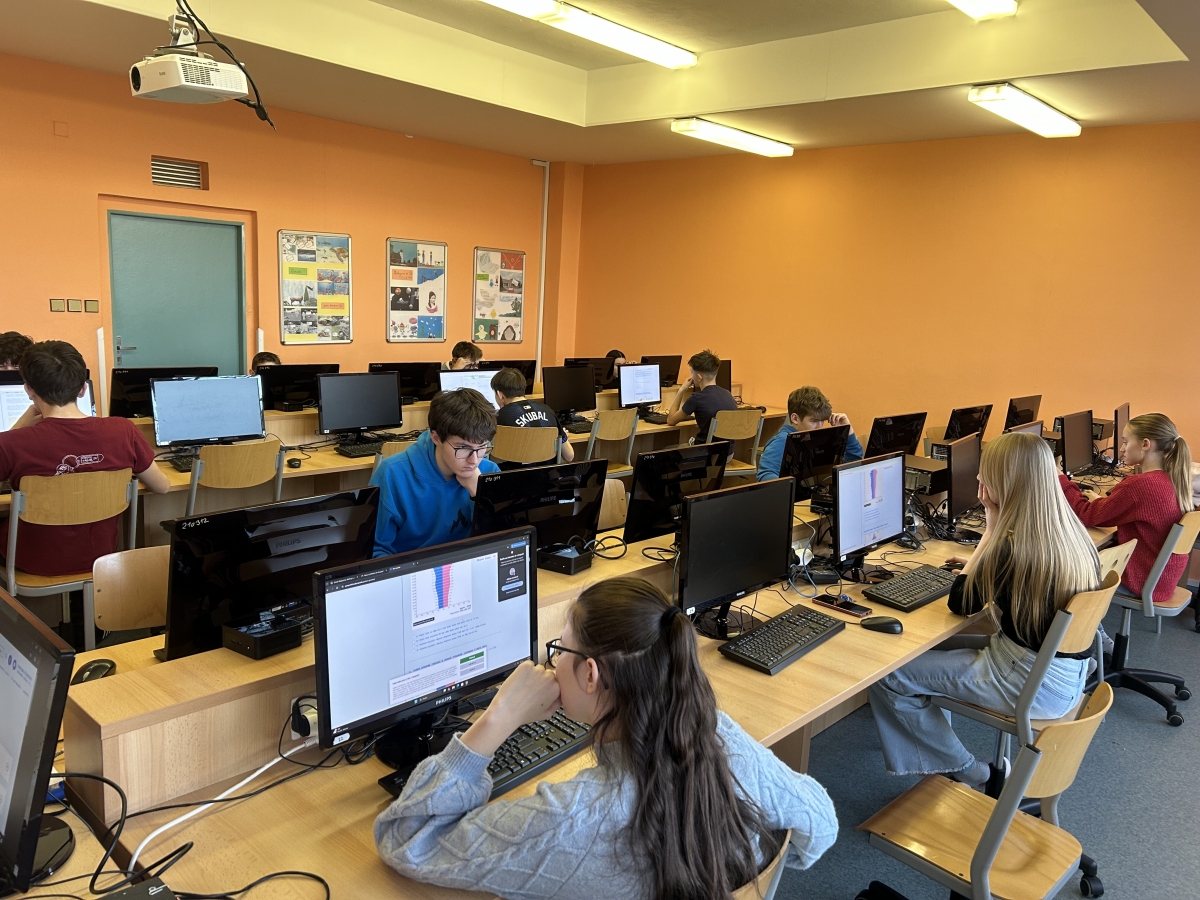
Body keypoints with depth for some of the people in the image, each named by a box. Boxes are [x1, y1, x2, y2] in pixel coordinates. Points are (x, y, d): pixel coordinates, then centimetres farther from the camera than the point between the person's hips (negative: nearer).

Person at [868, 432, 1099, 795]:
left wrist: (990, 532, -10)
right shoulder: (1071, 530, -1)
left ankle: (975, 776, 8)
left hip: (1034, 684, -9)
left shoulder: (1013, 548, -26)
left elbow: (960, 604, -10)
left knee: (888, 676, -6)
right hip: (1066, 670, 9)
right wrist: (985, 564, 9)